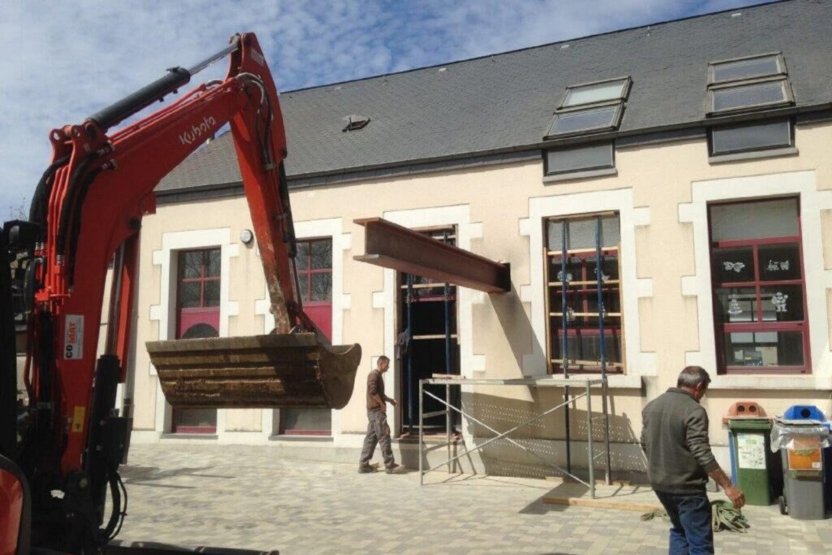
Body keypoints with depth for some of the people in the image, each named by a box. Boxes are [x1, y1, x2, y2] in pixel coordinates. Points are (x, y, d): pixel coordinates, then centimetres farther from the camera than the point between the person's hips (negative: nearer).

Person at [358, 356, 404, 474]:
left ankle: (364, 465, 10)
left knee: (371, 437, 9)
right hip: (376, 410, -10)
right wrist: (382, 404, -15)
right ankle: (390, 466, -5)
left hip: (374, 410, 10)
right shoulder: (374, 374, -11)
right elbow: (373, 391, -22)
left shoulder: (378, 375, 20)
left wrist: (390, 400, 16)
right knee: (384, 437, -8)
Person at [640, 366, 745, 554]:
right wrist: (728, 486, -19)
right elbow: (703, 455, -24)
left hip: (659, 483, 8)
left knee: (679, 530, 24)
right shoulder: (694, 411, -18)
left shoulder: (651, 406, 6)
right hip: (686, 487, -8)